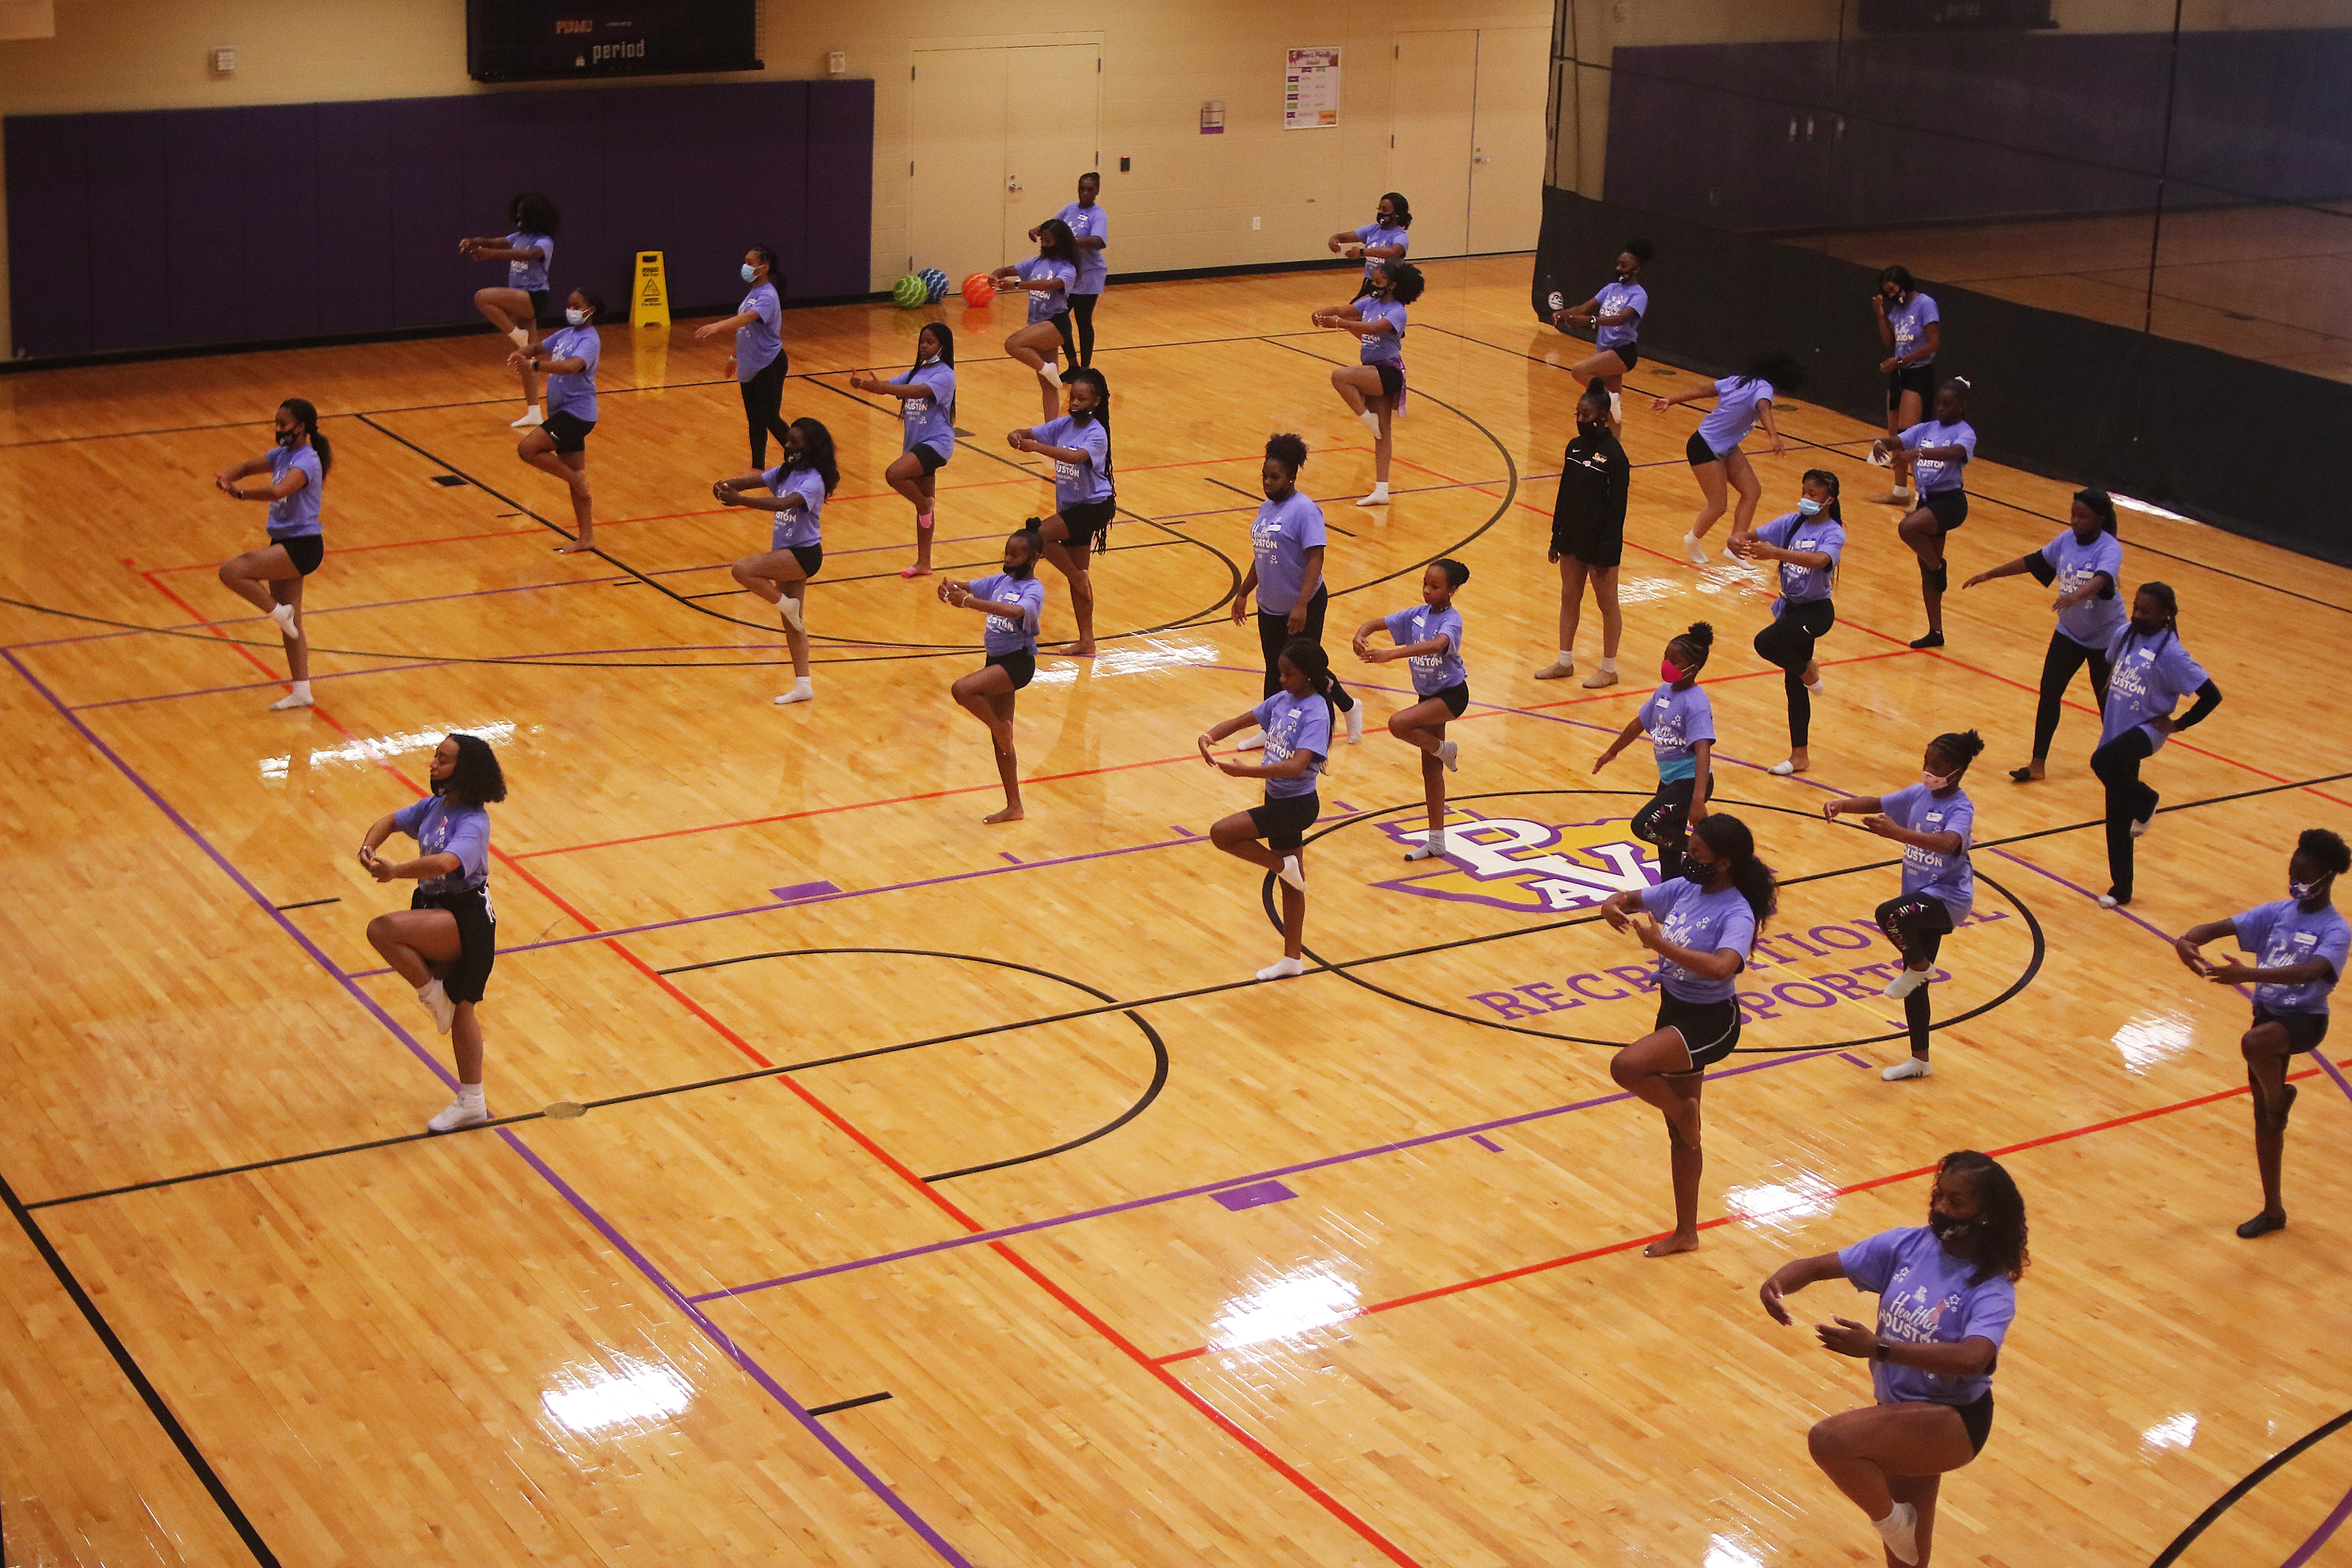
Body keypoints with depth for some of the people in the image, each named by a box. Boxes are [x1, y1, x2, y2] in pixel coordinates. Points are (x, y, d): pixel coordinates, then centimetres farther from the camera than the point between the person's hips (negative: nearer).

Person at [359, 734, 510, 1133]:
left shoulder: (472, 823, -21)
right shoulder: (435, 805, 5)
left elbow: (444, 862, -38)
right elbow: (391, 821, 17)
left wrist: (396, 871, -28)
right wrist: (369, 846, -3)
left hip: (466, 917, -9)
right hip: (437, 910, 9)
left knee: (383, 930, -29)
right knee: (460, 1010, 17)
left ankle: (433, 995, -4)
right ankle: (472, 1103, 29)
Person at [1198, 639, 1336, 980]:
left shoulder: (1316, 713, -21)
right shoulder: (1283, 699, 2)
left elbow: (1297, 765, -32)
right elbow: (1243, 720, 9)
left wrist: (1248, 771, -41)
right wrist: (1210, 735, -12)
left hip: (1296, 805, -8)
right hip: (1279, 800, 8)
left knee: (1221, 833, -15)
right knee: (1291, 884, 17)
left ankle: (1284, 865, 1)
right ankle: (1292, 959, 27)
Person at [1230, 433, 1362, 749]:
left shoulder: (1304, 510, -18)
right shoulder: (1267, 507, 9)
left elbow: (1315, 558, -23)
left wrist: (1301, 605, -29)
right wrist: (1243, 593, 23)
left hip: (1303, 609, -8)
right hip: (1270, 607, 8)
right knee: (1274, 669, 13)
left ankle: (1348, 708, 24)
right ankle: (1270, 730, 21)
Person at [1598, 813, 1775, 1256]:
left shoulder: (1737, 915, -22)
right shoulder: (1684, 889, 0)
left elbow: (1722, 967, -40)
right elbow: (1631, 899, 11)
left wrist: (1660, 944, -41)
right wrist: (1613, 905, -13)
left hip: (1709, 1023, -8)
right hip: (1674, 1012, 8)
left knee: (1626, 1066, -30)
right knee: (1680, 1136, 16)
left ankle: (1683, 1110, 0)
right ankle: (1685, 1232, 30)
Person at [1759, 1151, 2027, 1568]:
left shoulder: (1993, 1292, -21)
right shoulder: (1907, 1245, -5)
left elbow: (1971, 1359, -40)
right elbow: (1819, 1266, -6)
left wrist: (1877, 1348, -47)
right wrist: (1776, 1283, -29)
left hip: (1953, 1422, -6)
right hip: (1902, 1413, 7)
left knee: (1828, 1439, -27)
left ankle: (1890, 1519, -2)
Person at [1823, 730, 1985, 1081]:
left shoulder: (1961, 808, -18)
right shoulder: (1918, 795, 4)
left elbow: (1947, 843, -37)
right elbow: (1877, 803, 3)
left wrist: (1897, 833, -48)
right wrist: (1842, 805, -18)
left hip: (1948, 897, -8)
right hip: (1920, 898, 8)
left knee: (1888, 915, -35)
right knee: (1915, 987, 14)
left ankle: (1919, 965, -7)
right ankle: (1919, 1061, 27)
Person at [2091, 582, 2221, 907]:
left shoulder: (2171, 653, -17)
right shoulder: (2124, 635, 1)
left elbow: (2211, 695, -17)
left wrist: (2178, 724, -12)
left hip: (2146, 731, -6)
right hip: (2116, 731, 6)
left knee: (2102, 761, -35)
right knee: (2117, 817, 9)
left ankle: (2145, 802, -5)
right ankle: (2121, 887, 21)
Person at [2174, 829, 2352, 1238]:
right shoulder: (2279, 912, 3)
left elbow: (2309, 971, -33)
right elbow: (2220, 927, -2)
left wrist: (2249, 975, -45)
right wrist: (2188, 940, -26)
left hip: (2304, 1020, -6)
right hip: (2268, 1015, 6)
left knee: (2253, 1042, -39)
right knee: (2263, 1118, 11)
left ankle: (2280, 1097, -6)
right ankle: (2273, 1209, 25)